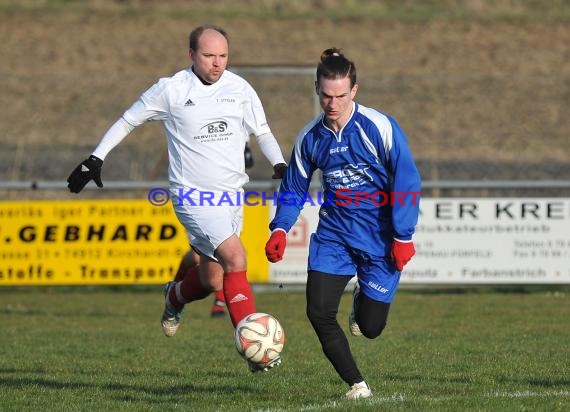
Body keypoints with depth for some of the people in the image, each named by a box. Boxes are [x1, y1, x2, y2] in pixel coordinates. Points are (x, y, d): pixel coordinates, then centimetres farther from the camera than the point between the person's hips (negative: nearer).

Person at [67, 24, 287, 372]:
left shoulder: (240, 89, 5)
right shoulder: (171, 90, -5)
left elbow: (262, 132, 16)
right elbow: (128, 120, 8)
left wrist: (280, 164, -1)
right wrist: (96, 158, 7)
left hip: (232, 194, 5)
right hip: (193, 196, -5)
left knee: (212, 279, 10)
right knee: (235, 256, -25)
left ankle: (175, 297, 47)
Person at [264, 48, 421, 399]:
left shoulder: (379, 127, -15)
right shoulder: (309, 138, -1)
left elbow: (407, 182, -11)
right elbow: (294, 188, 10)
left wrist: (404, 236, -13)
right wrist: (281, 229, -5)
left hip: (379, 239, -3)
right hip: (334, 235, 4)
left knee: (370, 327, 1)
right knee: (319, 312, -12)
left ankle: (364, 302, 40)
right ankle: (356, 384, 6)